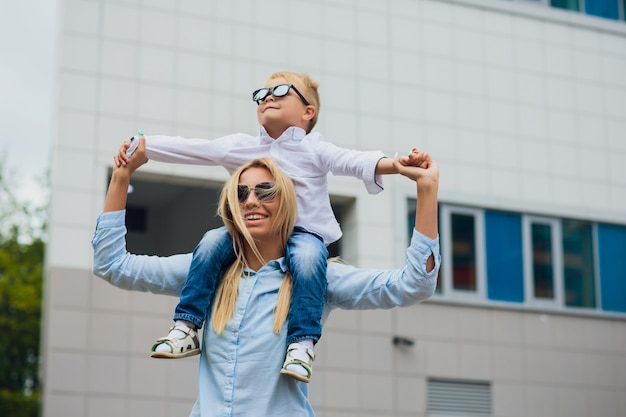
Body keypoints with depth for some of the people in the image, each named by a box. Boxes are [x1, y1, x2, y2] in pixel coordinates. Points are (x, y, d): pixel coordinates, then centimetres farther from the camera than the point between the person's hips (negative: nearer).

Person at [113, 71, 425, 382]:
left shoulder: (314, 149, 4)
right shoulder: (239, 147, 11)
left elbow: (352, 161, -12)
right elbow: (187, 148, 7)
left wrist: (396, 164, -30)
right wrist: (137, 147, -2)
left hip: (303, 232, -3)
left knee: (307, 256, -35)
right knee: (212, 242, -23)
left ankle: (302, 344, -34)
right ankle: (186, 328, -18)